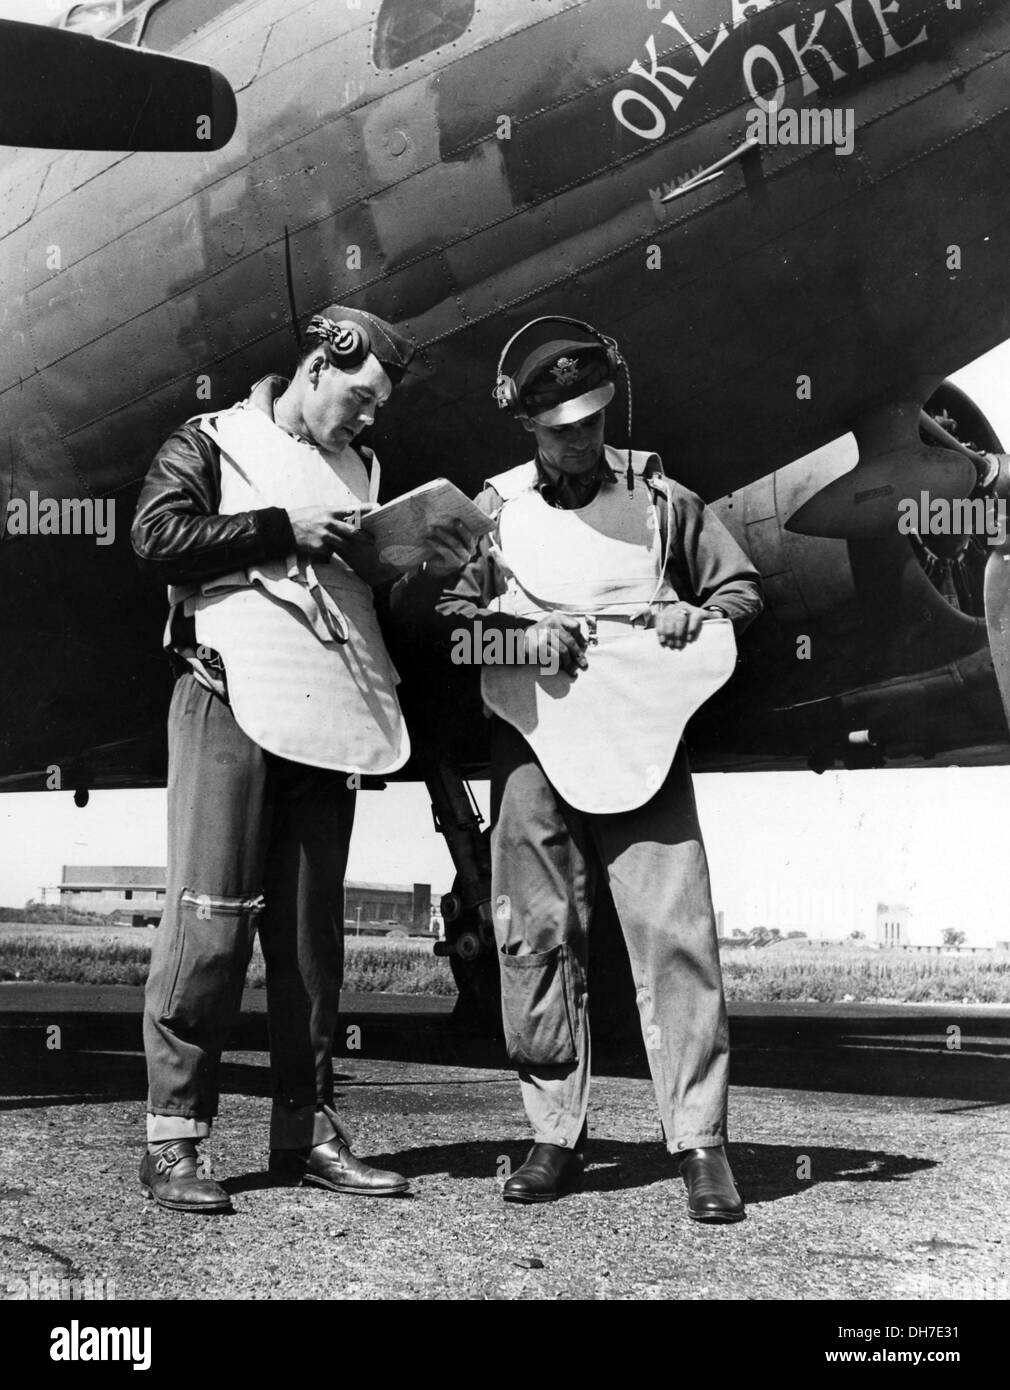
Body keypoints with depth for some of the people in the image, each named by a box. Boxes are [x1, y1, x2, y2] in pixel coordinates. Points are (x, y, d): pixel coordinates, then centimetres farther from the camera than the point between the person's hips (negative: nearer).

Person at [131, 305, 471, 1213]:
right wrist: (283, 529, -9)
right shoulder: (210, 444, 8)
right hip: (233, 701, -6)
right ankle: (173, 1137, -4)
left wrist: (425, 563, 4)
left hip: (329, 714, 6)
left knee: (312, 926, 6)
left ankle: (306, 1129, 12)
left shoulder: (361, 469, 23)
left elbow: (376, 585, 24)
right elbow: (158, 538, -7)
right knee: (212, 917, -10)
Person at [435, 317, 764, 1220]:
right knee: (536, 936, 1)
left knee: (674, 931, -9)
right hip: (534, 744, 1)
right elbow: (448, 618, 9)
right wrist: (520, 638, -8)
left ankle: (701, 1141, -2)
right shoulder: (493, 510, 11)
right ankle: (556, 1136, 13)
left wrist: (702, 617, -3)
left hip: (645, 740, -1)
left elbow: (741, 587, 17)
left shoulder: (658, 497, 11)